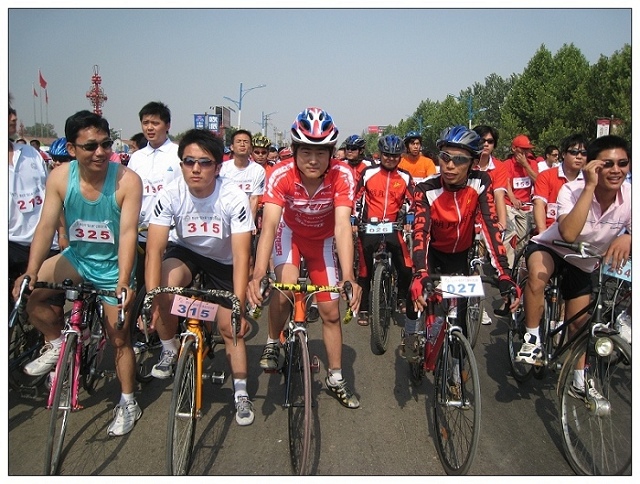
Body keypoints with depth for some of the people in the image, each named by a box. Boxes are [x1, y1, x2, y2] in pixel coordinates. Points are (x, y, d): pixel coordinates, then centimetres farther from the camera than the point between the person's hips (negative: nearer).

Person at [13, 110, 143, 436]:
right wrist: (31, 273, -26)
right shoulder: (60, 177, -14)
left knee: (119, 339, 4)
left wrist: (124, 281, -36)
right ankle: (58, 344, 12)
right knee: (28, 294, -14)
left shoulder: (127, 181, -24)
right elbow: (46, 226, -15)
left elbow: (128, 233, -28)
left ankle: (128, 404, 24)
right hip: (77, 257, 4)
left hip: (113, 266, -3)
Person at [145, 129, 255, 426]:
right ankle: (169, 351, -4)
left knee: (230, 327, -5)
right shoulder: (170, 195, -25)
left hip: (223, 260, 0)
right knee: (166, 287, -31)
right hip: (185, 251, 1)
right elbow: (154, 249, -28)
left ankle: (241, 393, 15)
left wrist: (239, 307, -39)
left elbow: (241, 256, -31)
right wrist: (152, 299, -38)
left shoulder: (234, 198, -29)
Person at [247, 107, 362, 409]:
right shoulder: (281, 175, -33)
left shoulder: (342, 176, -32)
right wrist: (258, 275, -56)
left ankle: (335, 378, 22)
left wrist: (349, 278, -53)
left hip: (322, 239, 1)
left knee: (331, 311, 3)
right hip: (290, 231, -1)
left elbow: (342, 226, -40)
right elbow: (269, 224, -42)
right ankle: (272, 344, 0)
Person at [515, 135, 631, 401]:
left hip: (583, 263, 4)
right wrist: (590, 186, -46)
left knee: (580, 321, 12)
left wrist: (627, 239, -45)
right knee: (537, 275, -39)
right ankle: (532, 338, -17)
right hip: (550, 247, -4)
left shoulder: (630, 197, -20)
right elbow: (568, 234, -46)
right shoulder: (572, 190, -30)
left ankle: (580, 381, 35)